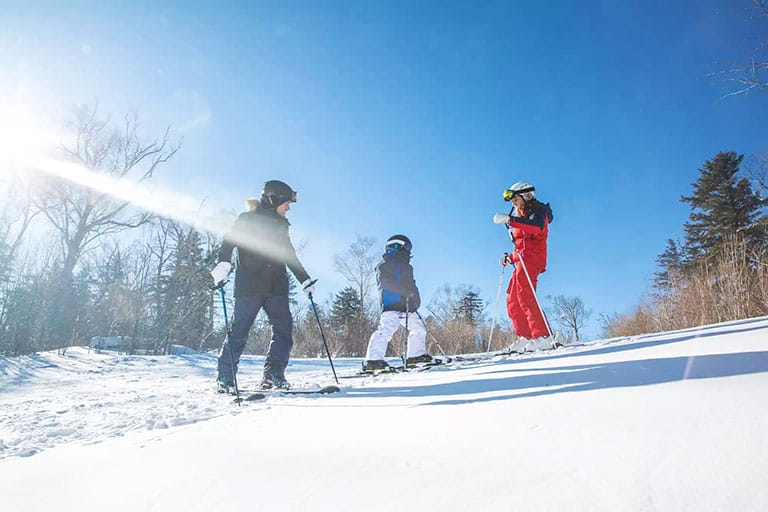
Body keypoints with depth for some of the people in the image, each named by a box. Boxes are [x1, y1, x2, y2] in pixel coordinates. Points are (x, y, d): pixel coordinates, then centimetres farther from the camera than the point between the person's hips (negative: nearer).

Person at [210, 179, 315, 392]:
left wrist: (305, 280, 23)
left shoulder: (280, 227, 21)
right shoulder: (247, 219, 4)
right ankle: (225, 378, 5)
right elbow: (228, 241, -7)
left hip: (276, 287, 6)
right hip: (249, 286, -5)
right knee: (239, 331, -5)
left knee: (284, 328, -7)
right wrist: (223, 264, -25)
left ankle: (273, 374, -4)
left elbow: (291, 257, 26)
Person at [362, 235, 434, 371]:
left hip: (406, 305, 9)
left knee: (419, 328, 11)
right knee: (386, 330, -20)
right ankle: (373, 360, -18)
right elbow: (385, 281, -16)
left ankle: (416, 356, 19)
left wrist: (415, 300, 9)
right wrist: (406, 291, -24)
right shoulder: (386, 263, 1)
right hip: (391, 304, -9)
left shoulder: (405, 266, 29)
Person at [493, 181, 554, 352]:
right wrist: (510, 258, 15)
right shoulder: (523, 218, 30)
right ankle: (525, 338, 0)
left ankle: (543, 336, -25)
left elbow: (538, 227, -21)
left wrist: (510, 220, -25)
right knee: (512, 301, 2)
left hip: (532, 258, -9)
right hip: (522, 261, 9)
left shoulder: (538, 210, 4)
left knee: (525, 295, -22)